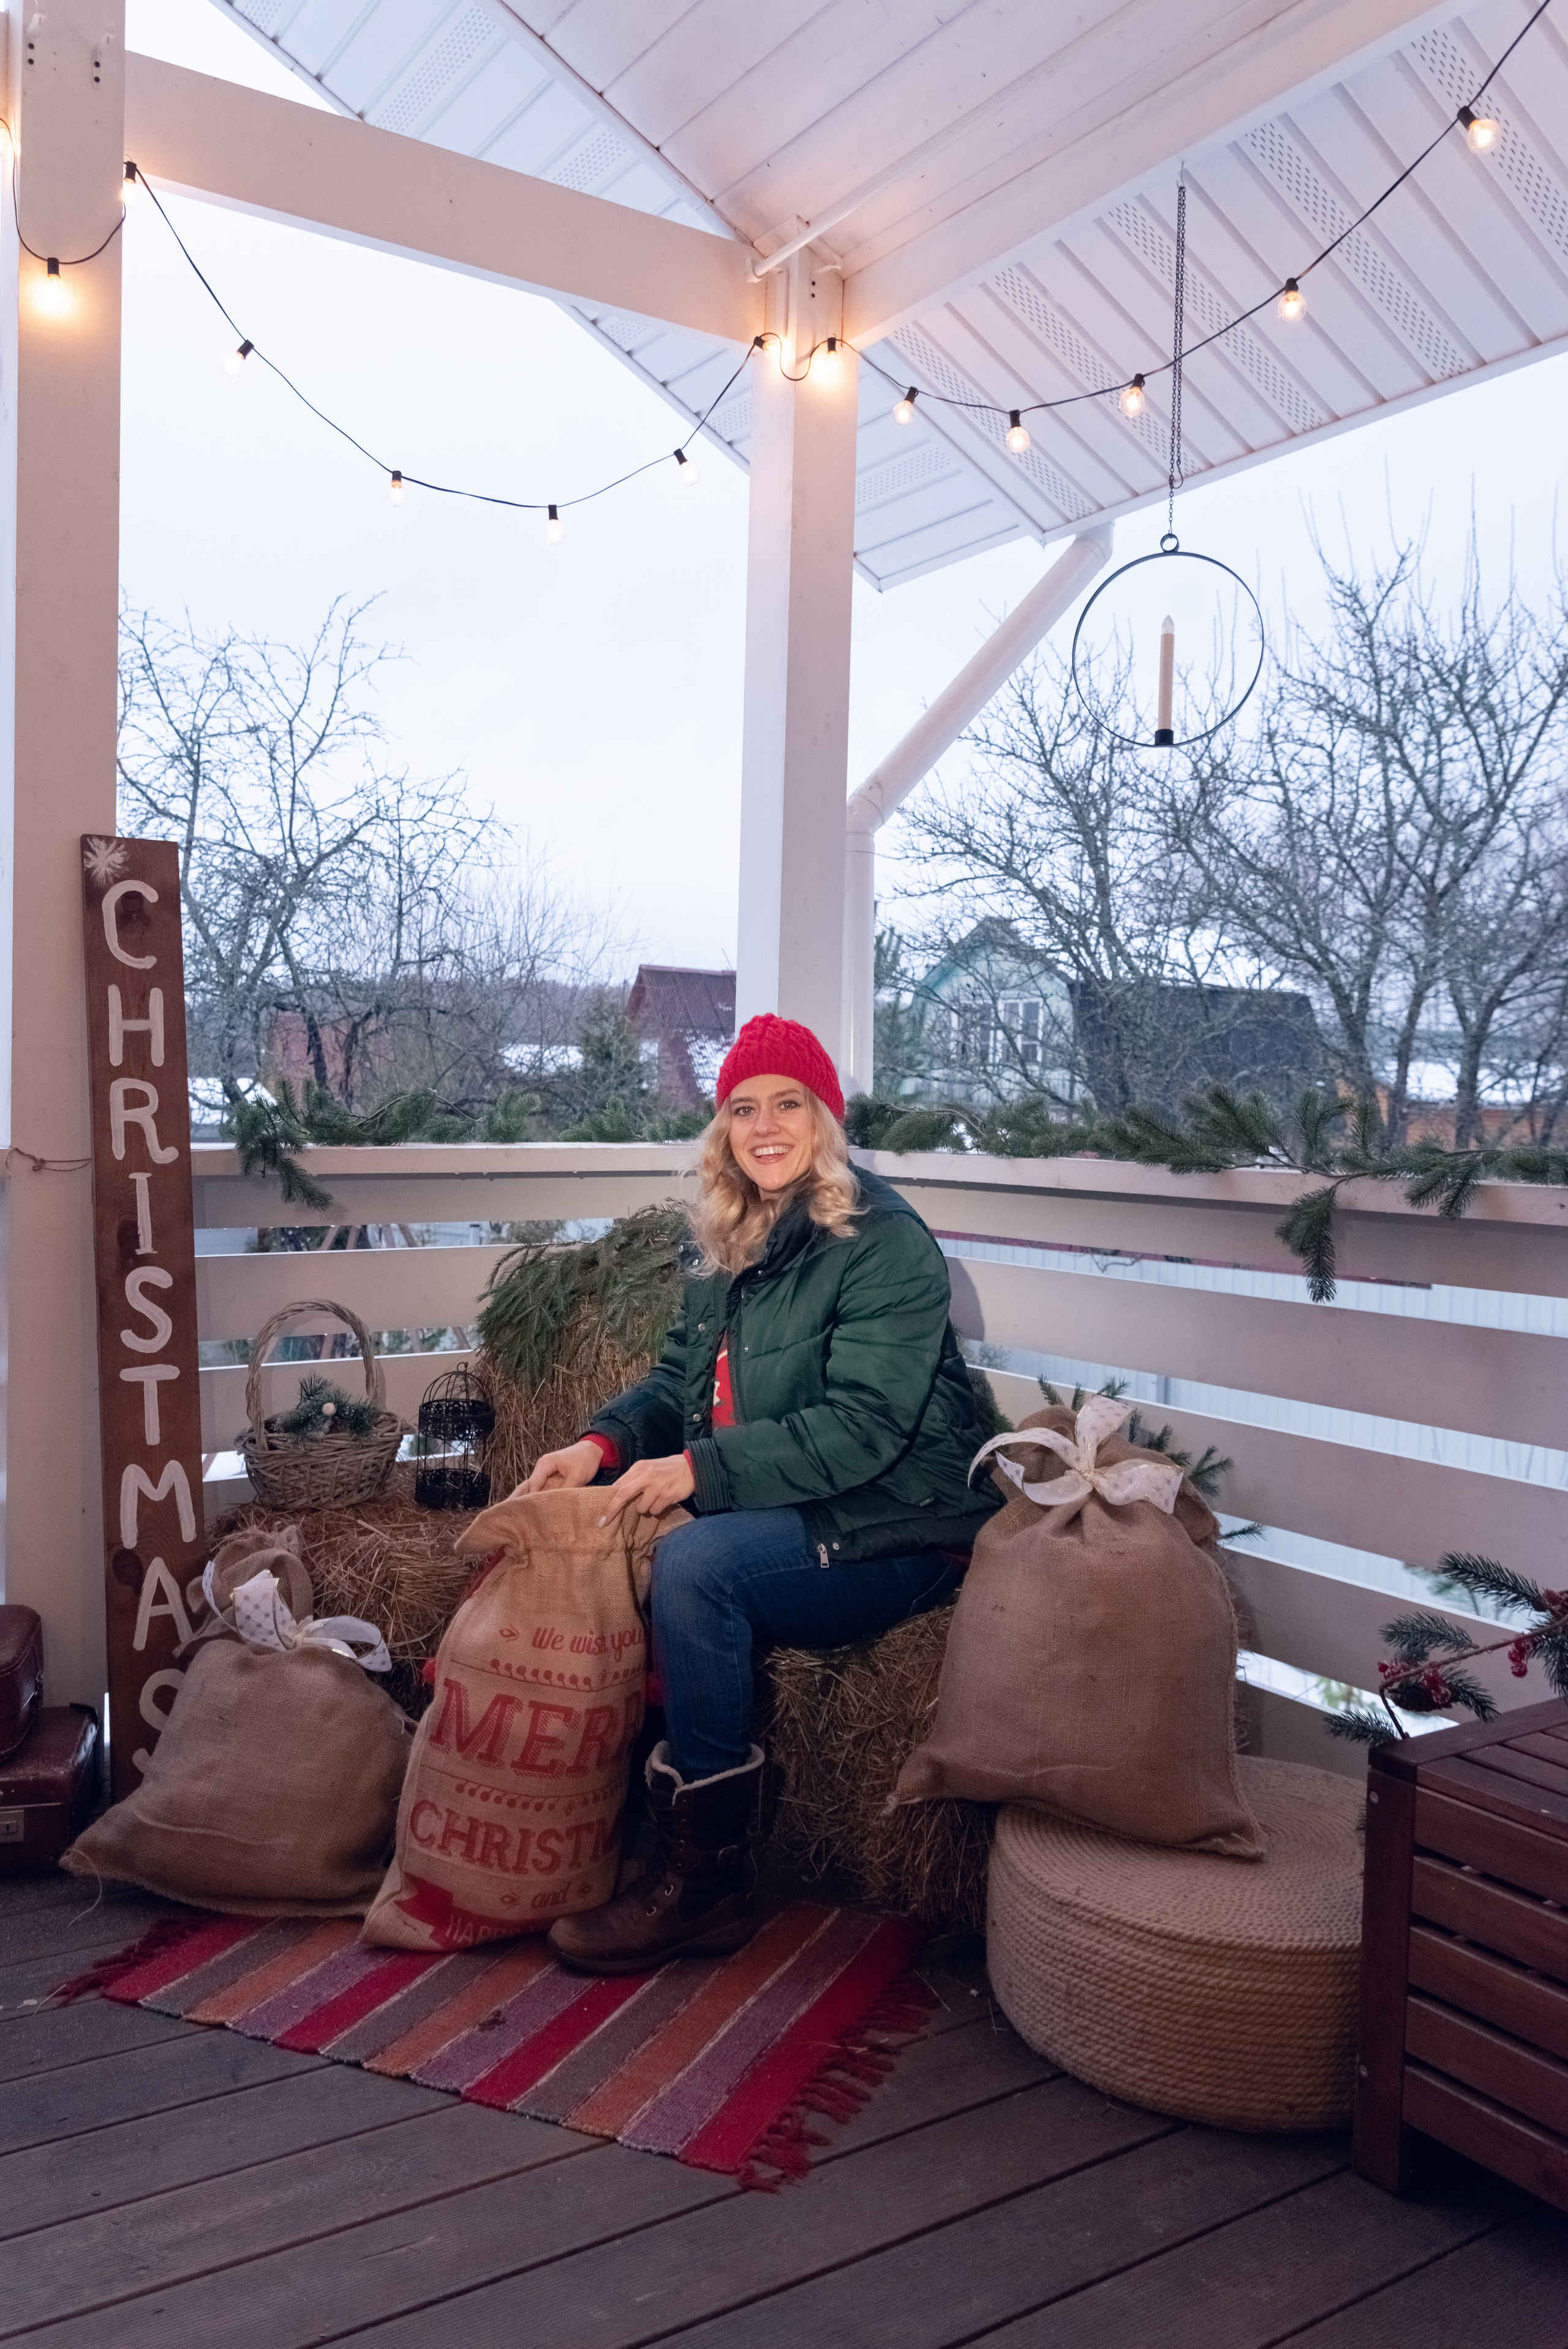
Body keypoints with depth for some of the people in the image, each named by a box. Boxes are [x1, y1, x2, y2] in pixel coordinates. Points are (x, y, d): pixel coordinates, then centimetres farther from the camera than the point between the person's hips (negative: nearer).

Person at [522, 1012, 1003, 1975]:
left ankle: (704, 1882, -17)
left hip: (890, 1531, -7)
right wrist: (605, 1443, -5)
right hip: (774, 1512, 8)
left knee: (693, 1562, -30)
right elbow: (680, 1377, 15)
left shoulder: (885, 1243, -14)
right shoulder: (734, 1243, 12)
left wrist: (700, 1468, -27)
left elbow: (863, 1425, -22)